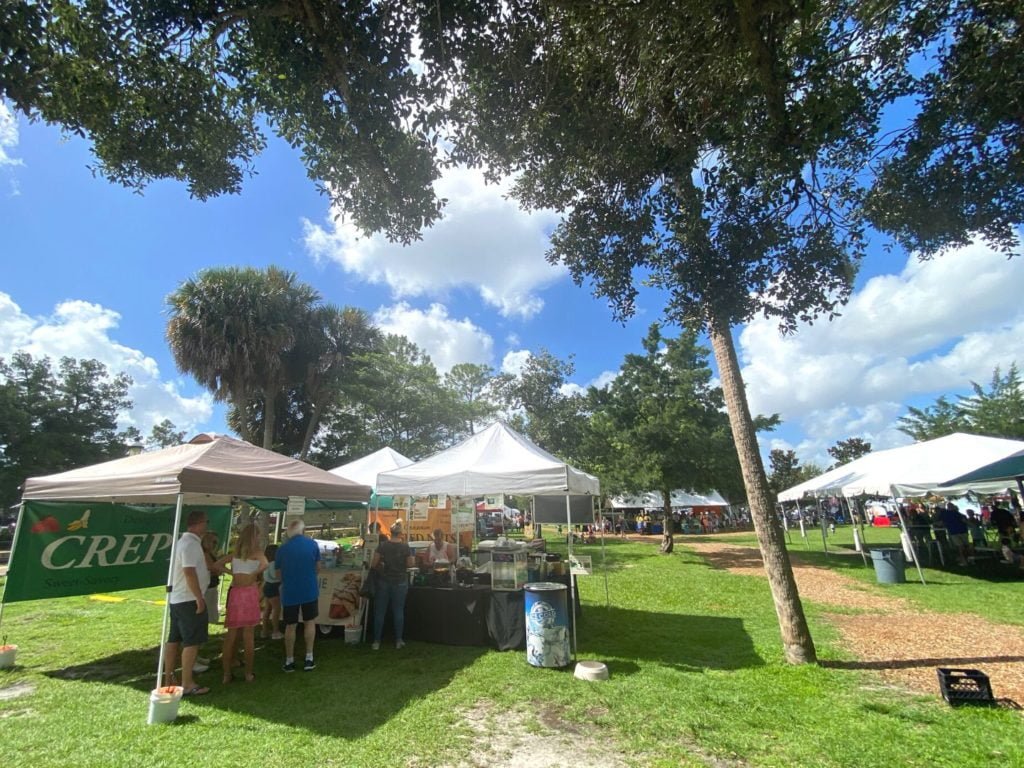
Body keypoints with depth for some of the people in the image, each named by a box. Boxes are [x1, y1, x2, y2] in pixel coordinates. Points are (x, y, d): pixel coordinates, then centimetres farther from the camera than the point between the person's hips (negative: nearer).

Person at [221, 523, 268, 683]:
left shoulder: (235, 552, 9)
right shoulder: (256, 551, -4)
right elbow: (265, 564, -21)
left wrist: (234, 573, 11)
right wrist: (255, 573, -3)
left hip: (234, 592, 4)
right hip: (249, 592, -3)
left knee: (230, 635, 11)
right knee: (248, 636, 5)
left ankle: (226, 674, 15)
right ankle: (248, 674, 13)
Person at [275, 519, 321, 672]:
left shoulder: (282, 548, -5)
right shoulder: (312, 544, -6)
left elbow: (279, 573, 4)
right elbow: (318, 568, 1)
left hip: (289, 592, 1)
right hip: (309, 590, -1)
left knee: (290, 626, 13)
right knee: (310, 622, 14)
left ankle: (289, 661, 20)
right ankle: (309, 658, 12)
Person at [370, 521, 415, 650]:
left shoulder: (382, 545, -9)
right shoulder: (405, 547, -10)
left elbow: (374, 563, -6)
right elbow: (410, 564, -4)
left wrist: (380, 566, 14)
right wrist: (413, 559, 16)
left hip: (384, 582, 0)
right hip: (400, 582, 0)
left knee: (380, 612, 10)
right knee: (398, 611, 10)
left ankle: (376, 641, 16)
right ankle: (398, 641, 17)